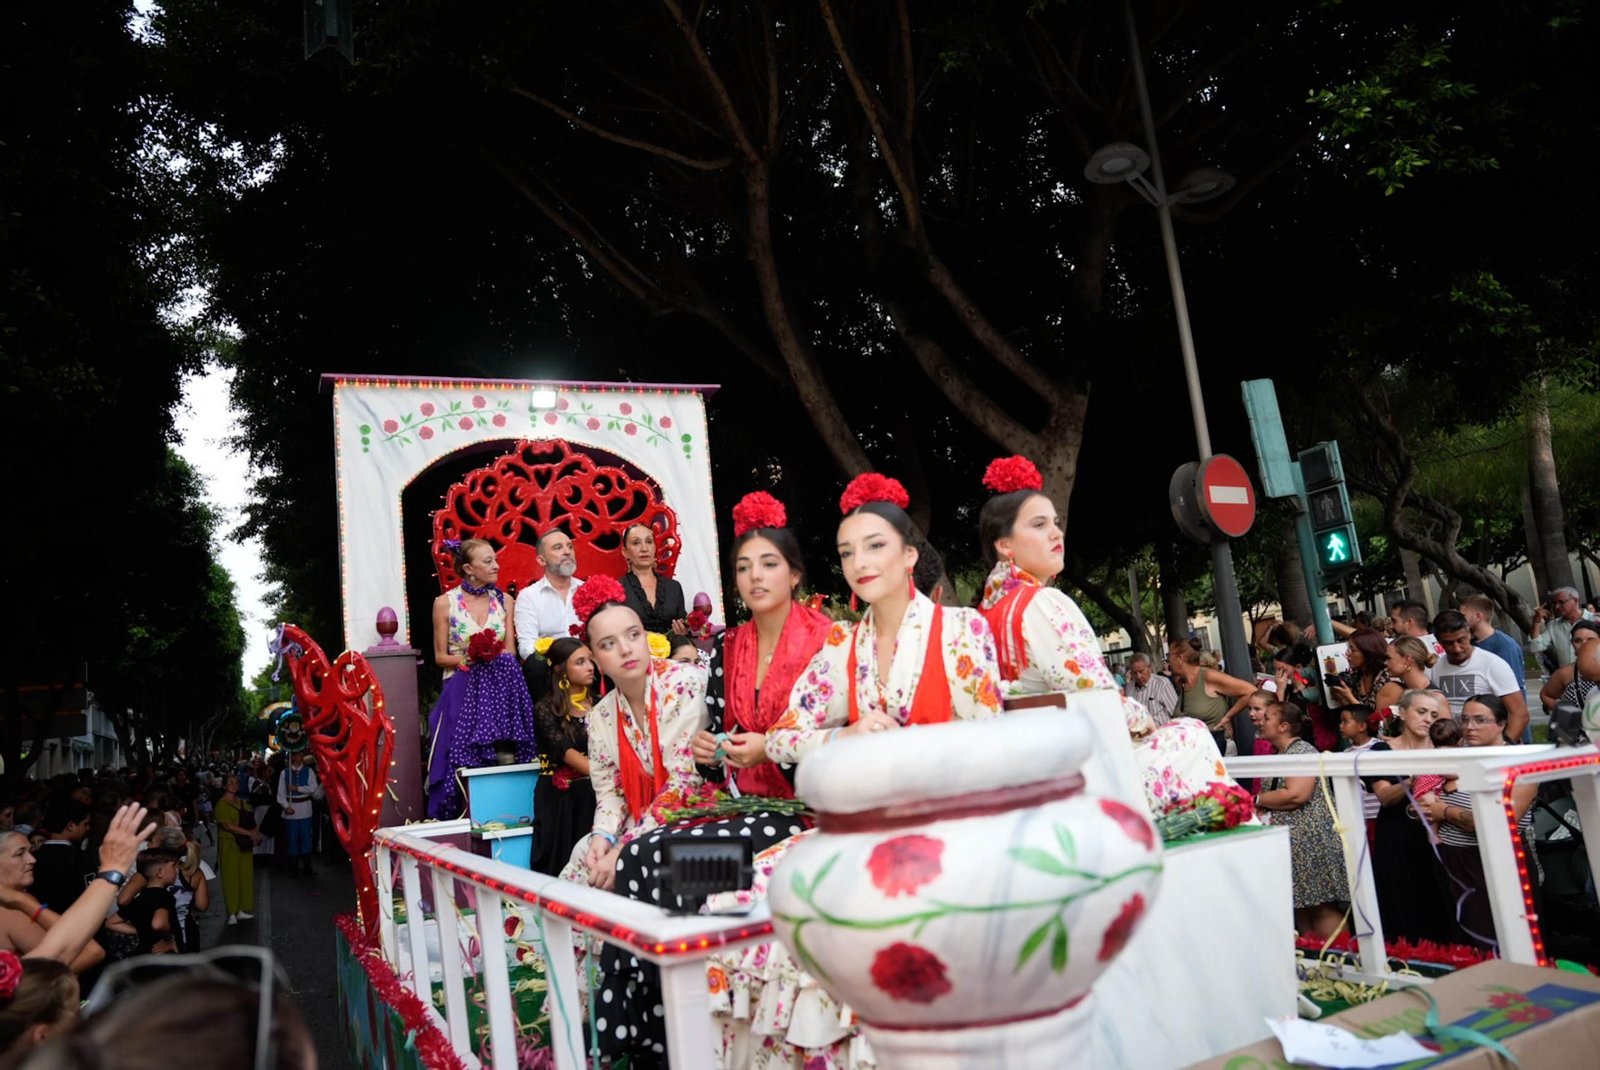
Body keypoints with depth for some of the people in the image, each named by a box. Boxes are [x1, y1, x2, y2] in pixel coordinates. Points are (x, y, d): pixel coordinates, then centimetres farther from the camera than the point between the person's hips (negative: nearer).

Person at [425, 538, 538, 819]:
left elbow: (510, 652, 7)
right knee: (461, 763, -10)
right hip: (461, 693, -2)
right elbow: (440, 657, 2)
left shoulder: (504, 601, 8)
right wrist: (470, 658, -15)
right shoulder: (445, 603, 0)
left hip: (498, 689, 2)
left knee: (501, 758, -10)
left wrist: (492, 655, -15)